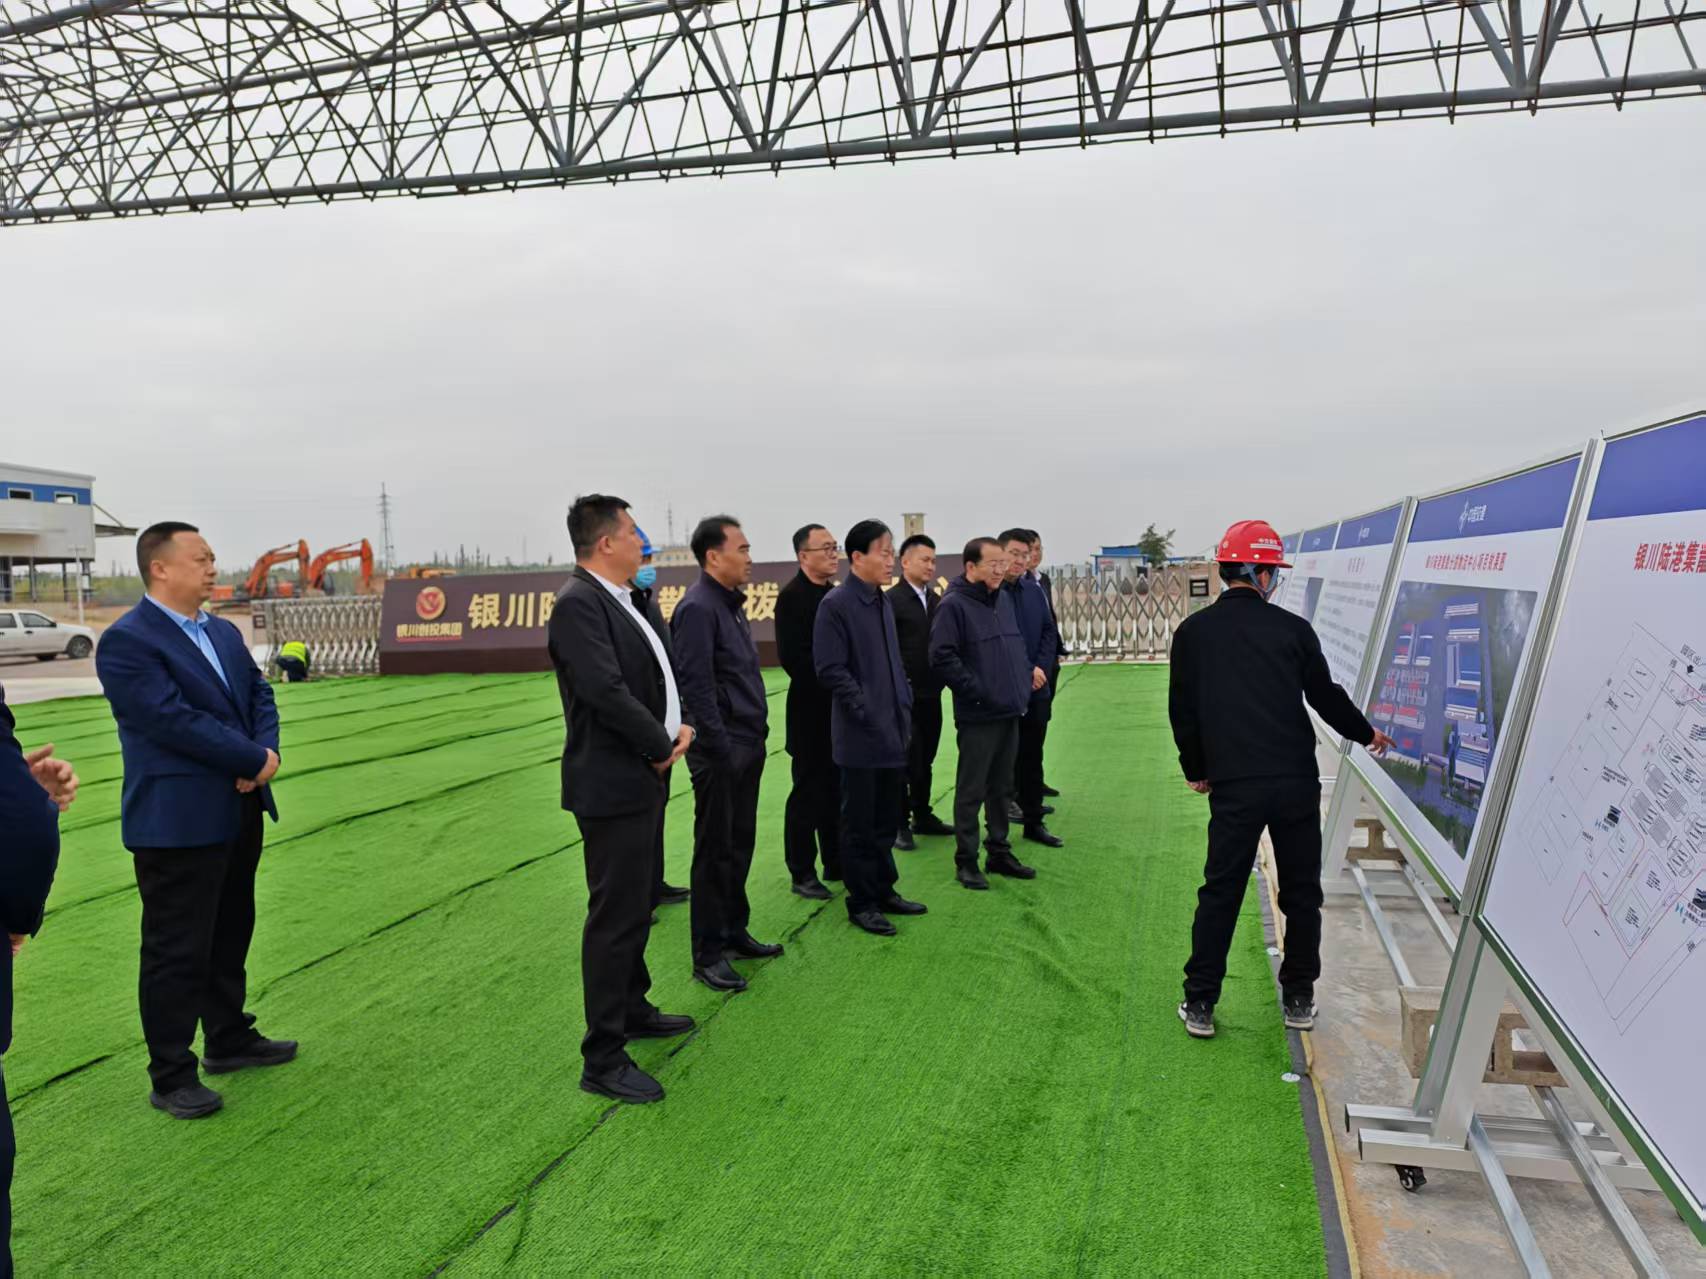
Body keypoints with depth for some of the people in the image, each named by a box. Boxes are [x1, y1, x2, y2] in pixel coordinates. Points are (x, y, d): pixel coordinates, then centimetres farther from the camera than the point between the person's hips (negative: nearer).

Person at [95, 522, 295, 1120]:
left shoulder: (225, 633, 11)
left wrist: (266, 754, -10)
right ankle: (171, 1077, 14)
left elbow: (259, 695, 10)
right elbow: (174, 719, -22)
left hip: (238, 813, 8)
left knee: (230, 936, 19)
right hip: (177, 821, -8)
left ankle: (229, 1040, 35)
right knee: (177, 951, 2)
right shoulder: (126, 641, -14)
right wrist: (256, 761, -16)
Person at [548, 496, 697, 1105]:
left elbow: (663, 669, 15)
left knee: (638, 903, 22)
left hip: (643, 779, 10)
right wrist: (663, 746, -14)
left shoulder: (633, 601, 10)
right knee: (615, 917, -2)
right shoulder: (578, 604, -19)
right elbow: (606, 690, -26)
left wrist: (681, 724, -3)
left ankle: (632, 1009, 41)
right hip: (612, 785, -10)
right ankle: (603, 1060, 9)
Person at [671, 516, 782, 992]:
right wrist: (721, 751, -20)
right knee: (715, 851, 1)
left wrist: (754, 738, 13)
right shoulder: (698, 609, -15)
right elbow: (697, 688, -20)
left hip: (746, 745, 9)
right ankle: (708, 954, 11)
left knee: (739, 845, 17)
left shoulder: (729, 604, 14)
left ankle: (734, 932, 30)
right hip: (722, 751, -9)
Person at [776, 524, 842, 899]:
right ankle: (802, 873, 13)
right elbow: (792, 657, -18)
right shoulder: (792, 596, -12)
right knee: (808, 791, 2)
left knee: (838, 790, 14)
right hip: (811, 711, -7)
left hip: (840, 710, 7)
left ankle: (836, 863, 26)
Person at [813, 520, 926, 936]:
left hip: (893, 732, 8)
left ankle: (884, 890, 29)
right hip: (860, 735, -8)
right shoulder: (836, 605, -12)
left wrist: (904, 706, 10)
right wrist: (867, 712, -16)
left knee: (888, 818, 16)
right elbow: (830, 669, -16)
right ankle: (862, 902, 15)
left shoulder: (883, 602, 12)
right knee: (860, 822, 3)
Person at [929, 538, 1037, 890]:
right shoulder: (954, 605, -13)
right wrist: (976, 691, -16)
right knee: (971, 791, 2)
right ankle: (966, 861, 12)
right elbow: (941, 657, -18)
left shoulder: (1004, 598, 11)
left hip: (1010, 712, 8)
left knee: (1001, 787, 16)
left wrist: (1023, 681, 11)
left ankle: (999, 852, 28)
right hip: (978, 715, -7)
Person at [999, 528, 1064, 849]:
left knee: (1032, 758, 14)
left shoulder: (1034, 591, 8)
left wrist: (1041, 668, -4)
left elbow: (1049, 632, 12)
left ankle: (1033, 821, 26)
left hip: (1035, 690, 6)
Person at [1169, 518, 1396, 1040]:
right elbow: (1327, 697, 8)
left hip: (1233, 786, 0)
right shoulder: (1293, 628, -1)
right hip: (1296, 782, 0)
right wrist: (1366, 734, 27)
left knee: (1220, 893, 8)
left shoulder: (1193, 632, 1)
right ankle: (1299, 1000, 24)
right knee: (1301, 891, 15)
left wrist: (1196, 771, 19)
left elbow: (1182, 710, 5)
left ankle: (1200, 1005, 10)